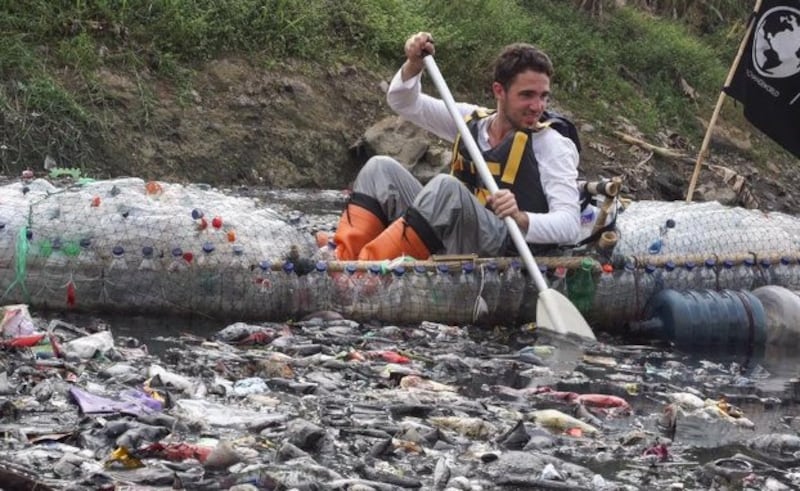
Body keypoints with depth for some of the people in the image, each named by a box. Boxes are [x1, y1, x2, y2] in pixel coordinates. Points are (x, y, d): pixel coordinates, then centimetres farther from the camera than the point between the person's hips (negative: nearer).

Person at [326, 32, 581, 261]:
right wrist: (414, 64, 1)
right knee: (381, 169, -1)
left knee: (446, 187, -32)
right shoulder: (471, 120, 16)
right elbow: (403, 102, 22)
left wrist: (521, 219, -32)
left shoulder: (555, 146, -1)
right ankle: (340, 260, -22)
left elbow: (570, 225, -12)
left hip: (506, 249, -7)